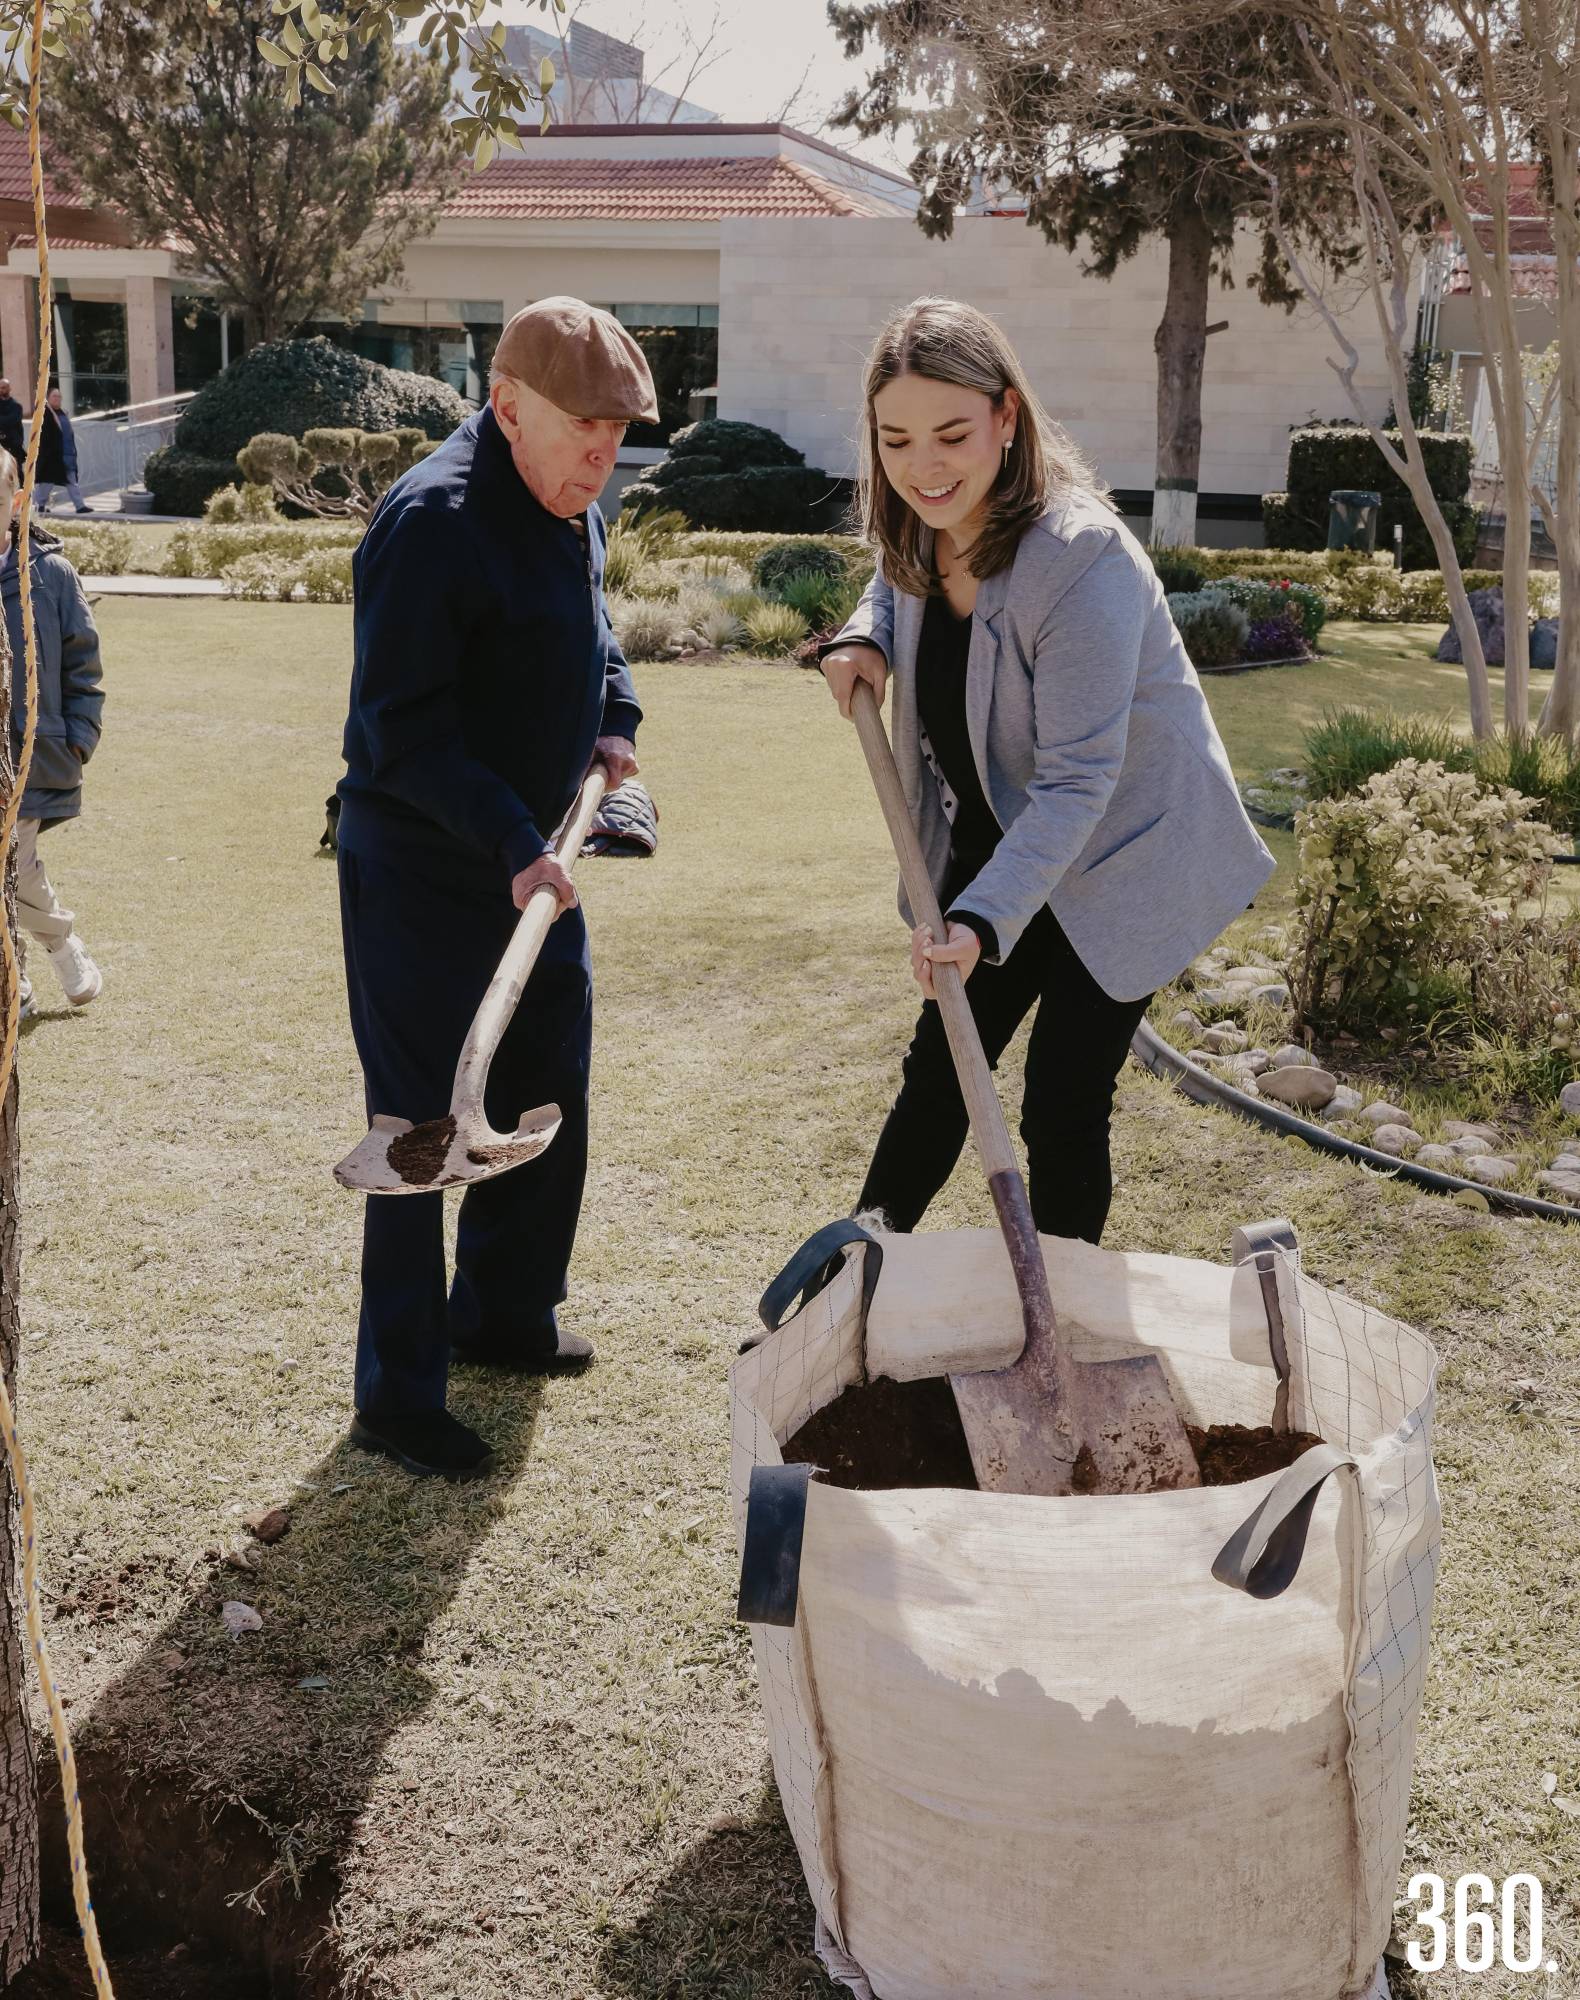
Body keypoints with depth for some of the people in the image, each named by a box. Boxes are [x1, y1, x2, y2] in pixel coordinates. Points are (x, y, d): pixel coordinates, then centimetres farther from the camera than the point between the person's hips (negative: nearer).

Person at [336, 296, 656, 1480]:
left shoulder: (577, 509, 6)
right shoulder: (434, 520, -22)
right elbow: (404, 728, -24)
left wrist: (614, 720, 6)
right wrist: (513, 848, -30)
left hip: (531, 863, 9)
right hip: (422, 880, -9)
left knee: (549, 1100, 19)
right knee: (425, 1129, 0)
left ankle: (507, 1313, 39)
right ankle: (398, 1394, 14)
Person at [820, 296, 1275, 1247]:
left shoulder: (1084, 560, -31)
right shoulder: (924, 529, -8)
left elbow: (1077, 778, -33)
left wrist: (981, 919, -43)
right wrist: (867, 638, -4)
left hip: (1121, 856, -7)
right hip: (993, 843, 7)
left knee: (1064, 1106, -3)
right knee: (938, 1072, 15)